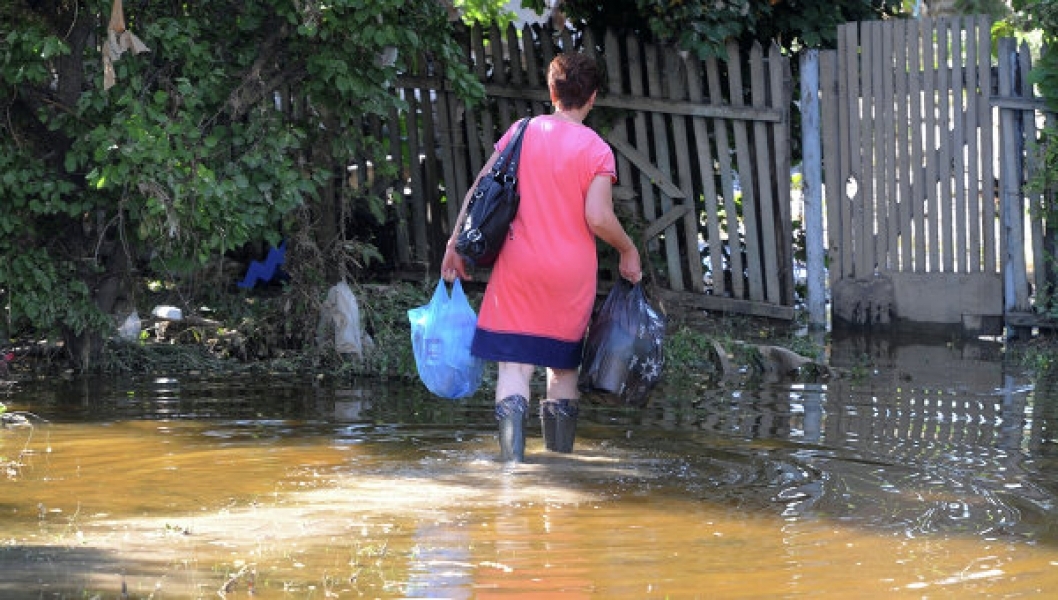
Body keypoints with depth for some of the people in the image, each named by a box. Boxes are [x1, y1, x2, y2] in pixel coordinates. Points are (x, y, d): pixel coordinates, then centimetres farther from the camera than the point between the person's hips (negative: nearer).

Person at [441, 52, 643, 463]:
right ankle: (561, 456, 19)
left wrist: (456, 243, 9)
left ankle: (512, 454, -21)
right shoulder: (596, 149, -5)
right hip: (571, 274, -1)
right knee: (564, 367, 15)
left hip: (518, 267, 1)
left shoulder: (522, 133, 3)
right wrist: (629, 251, 2)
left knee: (514, 365, -5)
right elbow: (598, 217, -14)